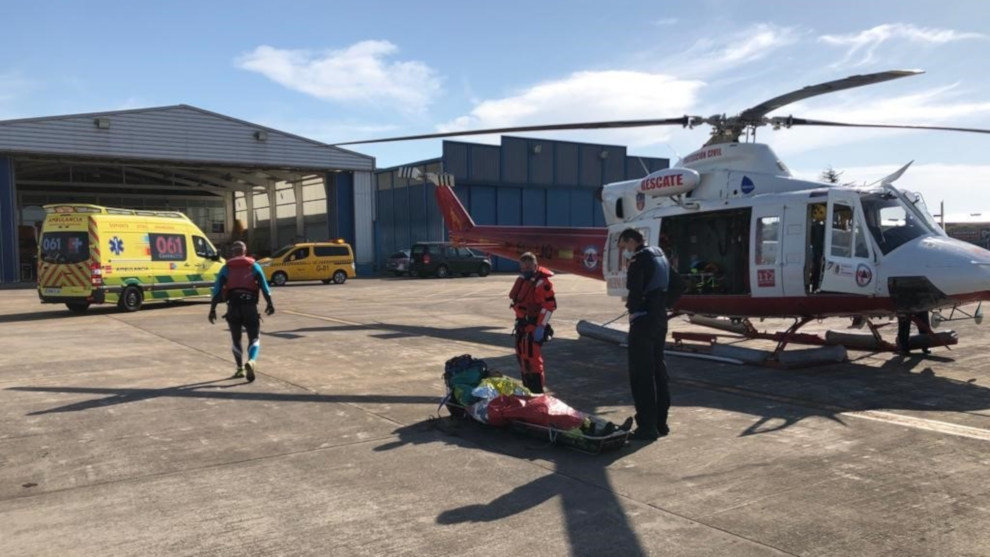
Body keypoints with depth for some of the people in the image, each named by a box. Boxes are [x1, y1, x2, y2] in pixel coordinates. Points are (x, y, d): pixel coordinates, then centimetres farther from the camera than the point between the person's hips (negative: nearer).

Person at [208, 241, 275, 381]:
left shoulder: (226, 268, 12)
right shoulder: (254, 266, 11)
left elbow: (217, 289, 2)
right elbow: (264, 286, 1)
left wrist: (212, 309, 0)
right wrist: (270, 304, 5)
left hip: (233, 306, 1)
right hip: (250, 305, -1)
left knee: (236, 339, 17)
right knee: (254, 338, 2)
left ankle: (240, 368, 21)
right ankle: (251, 361, -25)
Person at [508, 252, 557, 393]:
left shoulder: (541, 283, -17)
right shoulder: (522, 280, 13)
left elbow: (550, 305, -21)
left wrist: (541, 327, -22)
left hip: (534, 326, -10)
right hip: (522, 325, 10)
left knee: (532, 357, -10)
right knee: (521, 355, 17)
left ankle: (537, 391, -3)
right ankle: (527, 388, 30)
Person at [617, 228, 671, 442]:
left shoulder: (639, 260, -14)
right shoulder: (660, 255, 15)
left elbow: (635, 291, -21)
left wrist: (633, 310, -7)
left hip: (643, 321, -9)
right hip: (660, 319, 9)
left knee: (641, 374, -4)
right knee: (658, 369, 15)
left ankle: (647, 426, -3)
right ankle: (660, 422, 23)